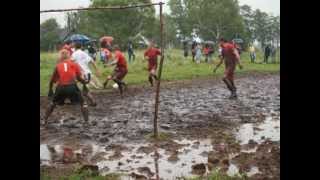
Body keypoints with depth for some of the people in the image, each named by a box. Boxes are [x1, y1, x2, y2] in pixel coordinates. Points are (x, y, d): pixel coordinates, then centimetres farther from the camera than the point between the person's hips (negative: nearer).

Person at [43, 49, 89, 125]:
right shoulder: (74, 64, 13)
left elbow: (52, 80, 20)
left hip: (61, 88, 2)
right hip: (72, 86, -2)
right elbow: (79, 78, 7)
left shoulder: (57, 66, 16)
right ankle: (86, 121, 3)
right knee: (83, 103, 15)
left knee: (53, 103, 27)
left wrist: (50, 90, 32)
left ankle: (45, 120, 25)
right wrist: (85, 82, 26)